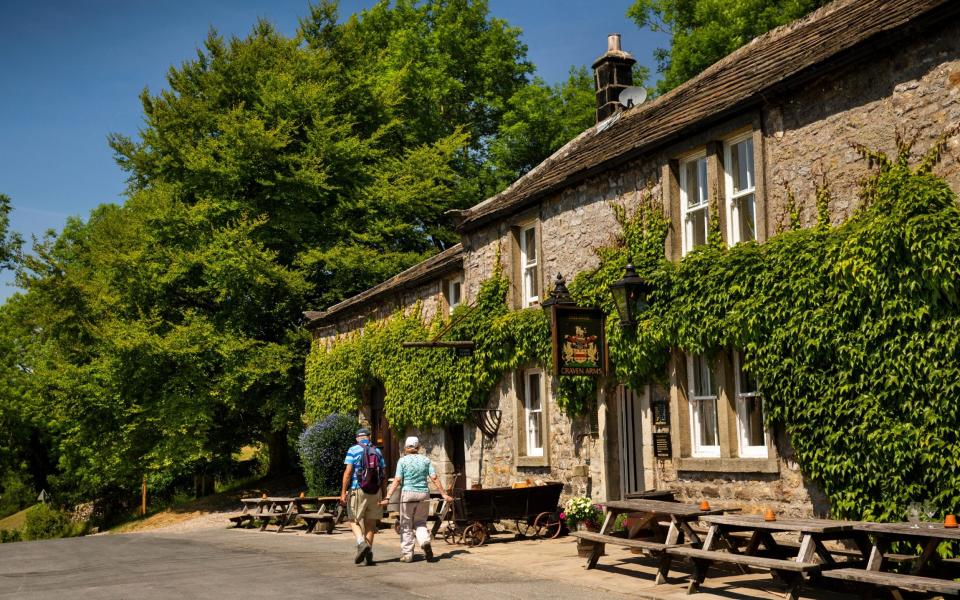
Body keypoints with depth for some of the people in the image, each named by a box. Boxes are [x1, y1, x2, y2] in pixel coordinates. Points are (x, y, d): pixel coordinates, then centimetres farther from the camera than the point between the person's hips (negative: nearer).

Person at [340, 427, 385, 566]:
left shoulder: (353, 450, -2)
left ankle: (362, 543, -17)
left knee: (354, 521, 6)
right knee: (371, 522, 10)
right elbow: (383, 474, 8)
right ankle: (369, 554, 9)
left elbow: (348, 471, -10)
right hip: (375, 490, 3)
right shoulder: (377, 451, 9)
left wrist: (343, 492, -8)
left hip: (358, 490, -3)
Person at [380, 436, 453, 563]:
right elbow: (435, 478, 2)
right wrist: (444, 495, 7)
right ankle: (425, 541, -10)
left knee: (406, 525, 8)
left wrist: (388, 497, -10)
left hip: (408, 494, -3)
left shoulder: (403, 460, -2)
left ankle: (407, 554, 9)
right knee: (420, 522, 18)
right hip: (423, 495, 3)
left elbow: (397, 481, -9)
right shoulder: (426, 460, 6)